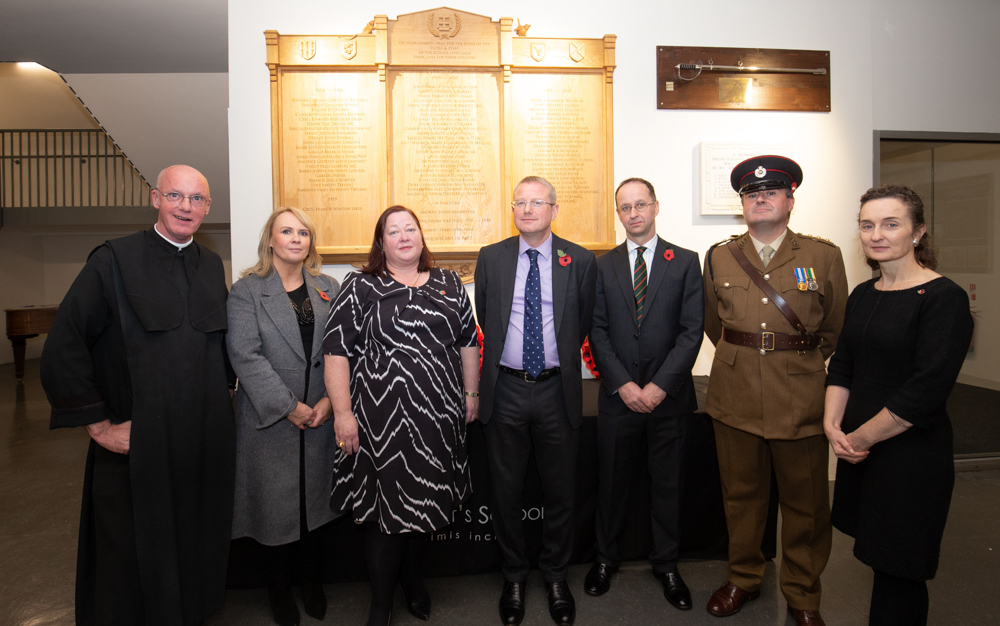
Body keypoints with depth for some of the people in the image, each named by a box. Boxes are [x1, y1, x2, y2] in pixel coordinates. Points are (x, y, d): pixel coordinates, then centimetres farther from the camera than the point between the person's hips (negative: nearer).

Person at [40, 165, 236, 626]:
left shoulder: (212, 266, 8)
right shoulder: (114, 260, -7)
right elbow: (62, 350, -9)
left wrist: (222, 392, 10)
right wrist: (100, 425, -11)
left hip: (207, 442, 4)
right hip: (137, 445, -4)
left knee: (196, 548, 17)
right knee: (136, 558, 11)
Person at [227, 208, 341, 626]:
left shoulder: (329, 290, 8)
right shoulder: (246, 290, -2)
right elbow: (245, 355, -11)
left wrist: (330, 400, -9)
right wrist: (289, 407, -15)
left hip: (320, 417, 3)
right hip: (269, 419, -3)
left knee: (314, 498, 13)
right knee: (274, 505, 8)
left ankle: (312, 581, 34)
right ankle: (279, 591, 29)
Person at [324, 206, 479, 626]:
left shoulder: (449, 284, 10)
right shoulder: (360, 288, -1)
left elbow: (468, 340, 14)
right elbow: (337, 350, -6)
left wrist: (471, 393, 11)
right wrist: (342, 412, -11)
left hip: (439, 417, 4)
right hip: (381, 418, -3)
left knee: (427, 500, 15)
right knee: (386, 503, 4)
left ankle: (413, 578, 40)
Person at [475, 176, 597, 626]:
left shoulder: (580, 261, -1)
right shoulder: (491, 258, 2)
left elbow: (583, 323, 8)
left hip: (556, 390, 0)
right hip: (505, 390, 1)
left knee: (560, 490, 13)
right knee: (505, 491, 13)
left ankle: (555, 576, 35)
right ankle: (514, 576, 34)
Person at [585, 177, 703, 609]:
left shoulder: (685, 262, 1)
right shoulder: (603, 266, 5)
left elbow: (692, 330, -5)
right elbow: (598, 331, 0)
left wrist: (660, 385, -13)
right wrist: (623, 384, -10)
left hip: (668, 395, 0)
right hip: (618, 395, 1)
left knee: (667, 483, 12)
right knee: (611, 480, 12)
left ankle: (665, 563, 31)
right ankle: (606, 557, 32)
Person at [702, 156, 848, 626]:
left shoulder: (824, 256, 0)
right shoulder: (719, 258, 5)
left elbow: (836, 329, 8)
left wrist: (802, 360, 11)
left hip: (802, 398, -1)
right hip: (736, 395, 1)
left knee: (805, 502, 11)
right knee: (741, 494, 13)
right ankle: (743, 579, 34)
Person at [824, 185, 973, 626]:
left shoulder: (944, 298, -14)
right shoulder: (862, 295, 7)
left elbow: (927, 390, -20)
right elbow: (841, 365, 10)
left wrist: (859, 437, -13)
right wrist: (833, 425, -4)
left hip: (912, 455, -6)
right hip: (860, 448, 6)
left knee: (898, 571, 7)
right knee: (878, 554, 18)